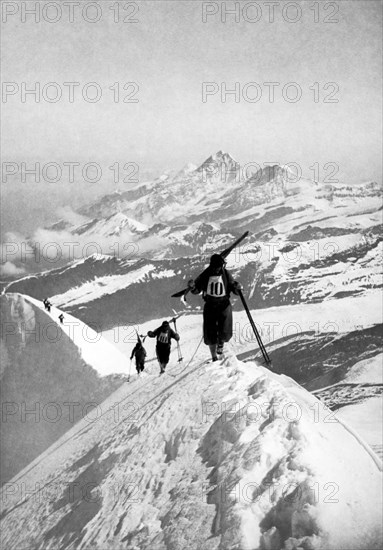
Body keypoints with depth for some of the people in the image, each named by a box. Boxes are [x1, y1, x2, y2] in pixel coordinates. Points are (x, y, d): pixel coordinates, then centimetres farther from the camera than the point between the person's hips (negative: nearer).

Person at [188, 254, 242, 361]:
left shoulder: (226, 274, -1)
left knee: (225, 332, -14)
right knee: (210, 334, 1)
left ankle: (221, 342, 24)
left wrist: (237, 288, -16)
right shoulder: (205, 275, -2)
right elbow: (197, 290, 6)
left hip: (224, 304, -1)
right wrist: (192, 287, -16)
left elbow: (235, 290, 7)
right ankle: (214, 357, 22)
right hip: (210, 305, 1)